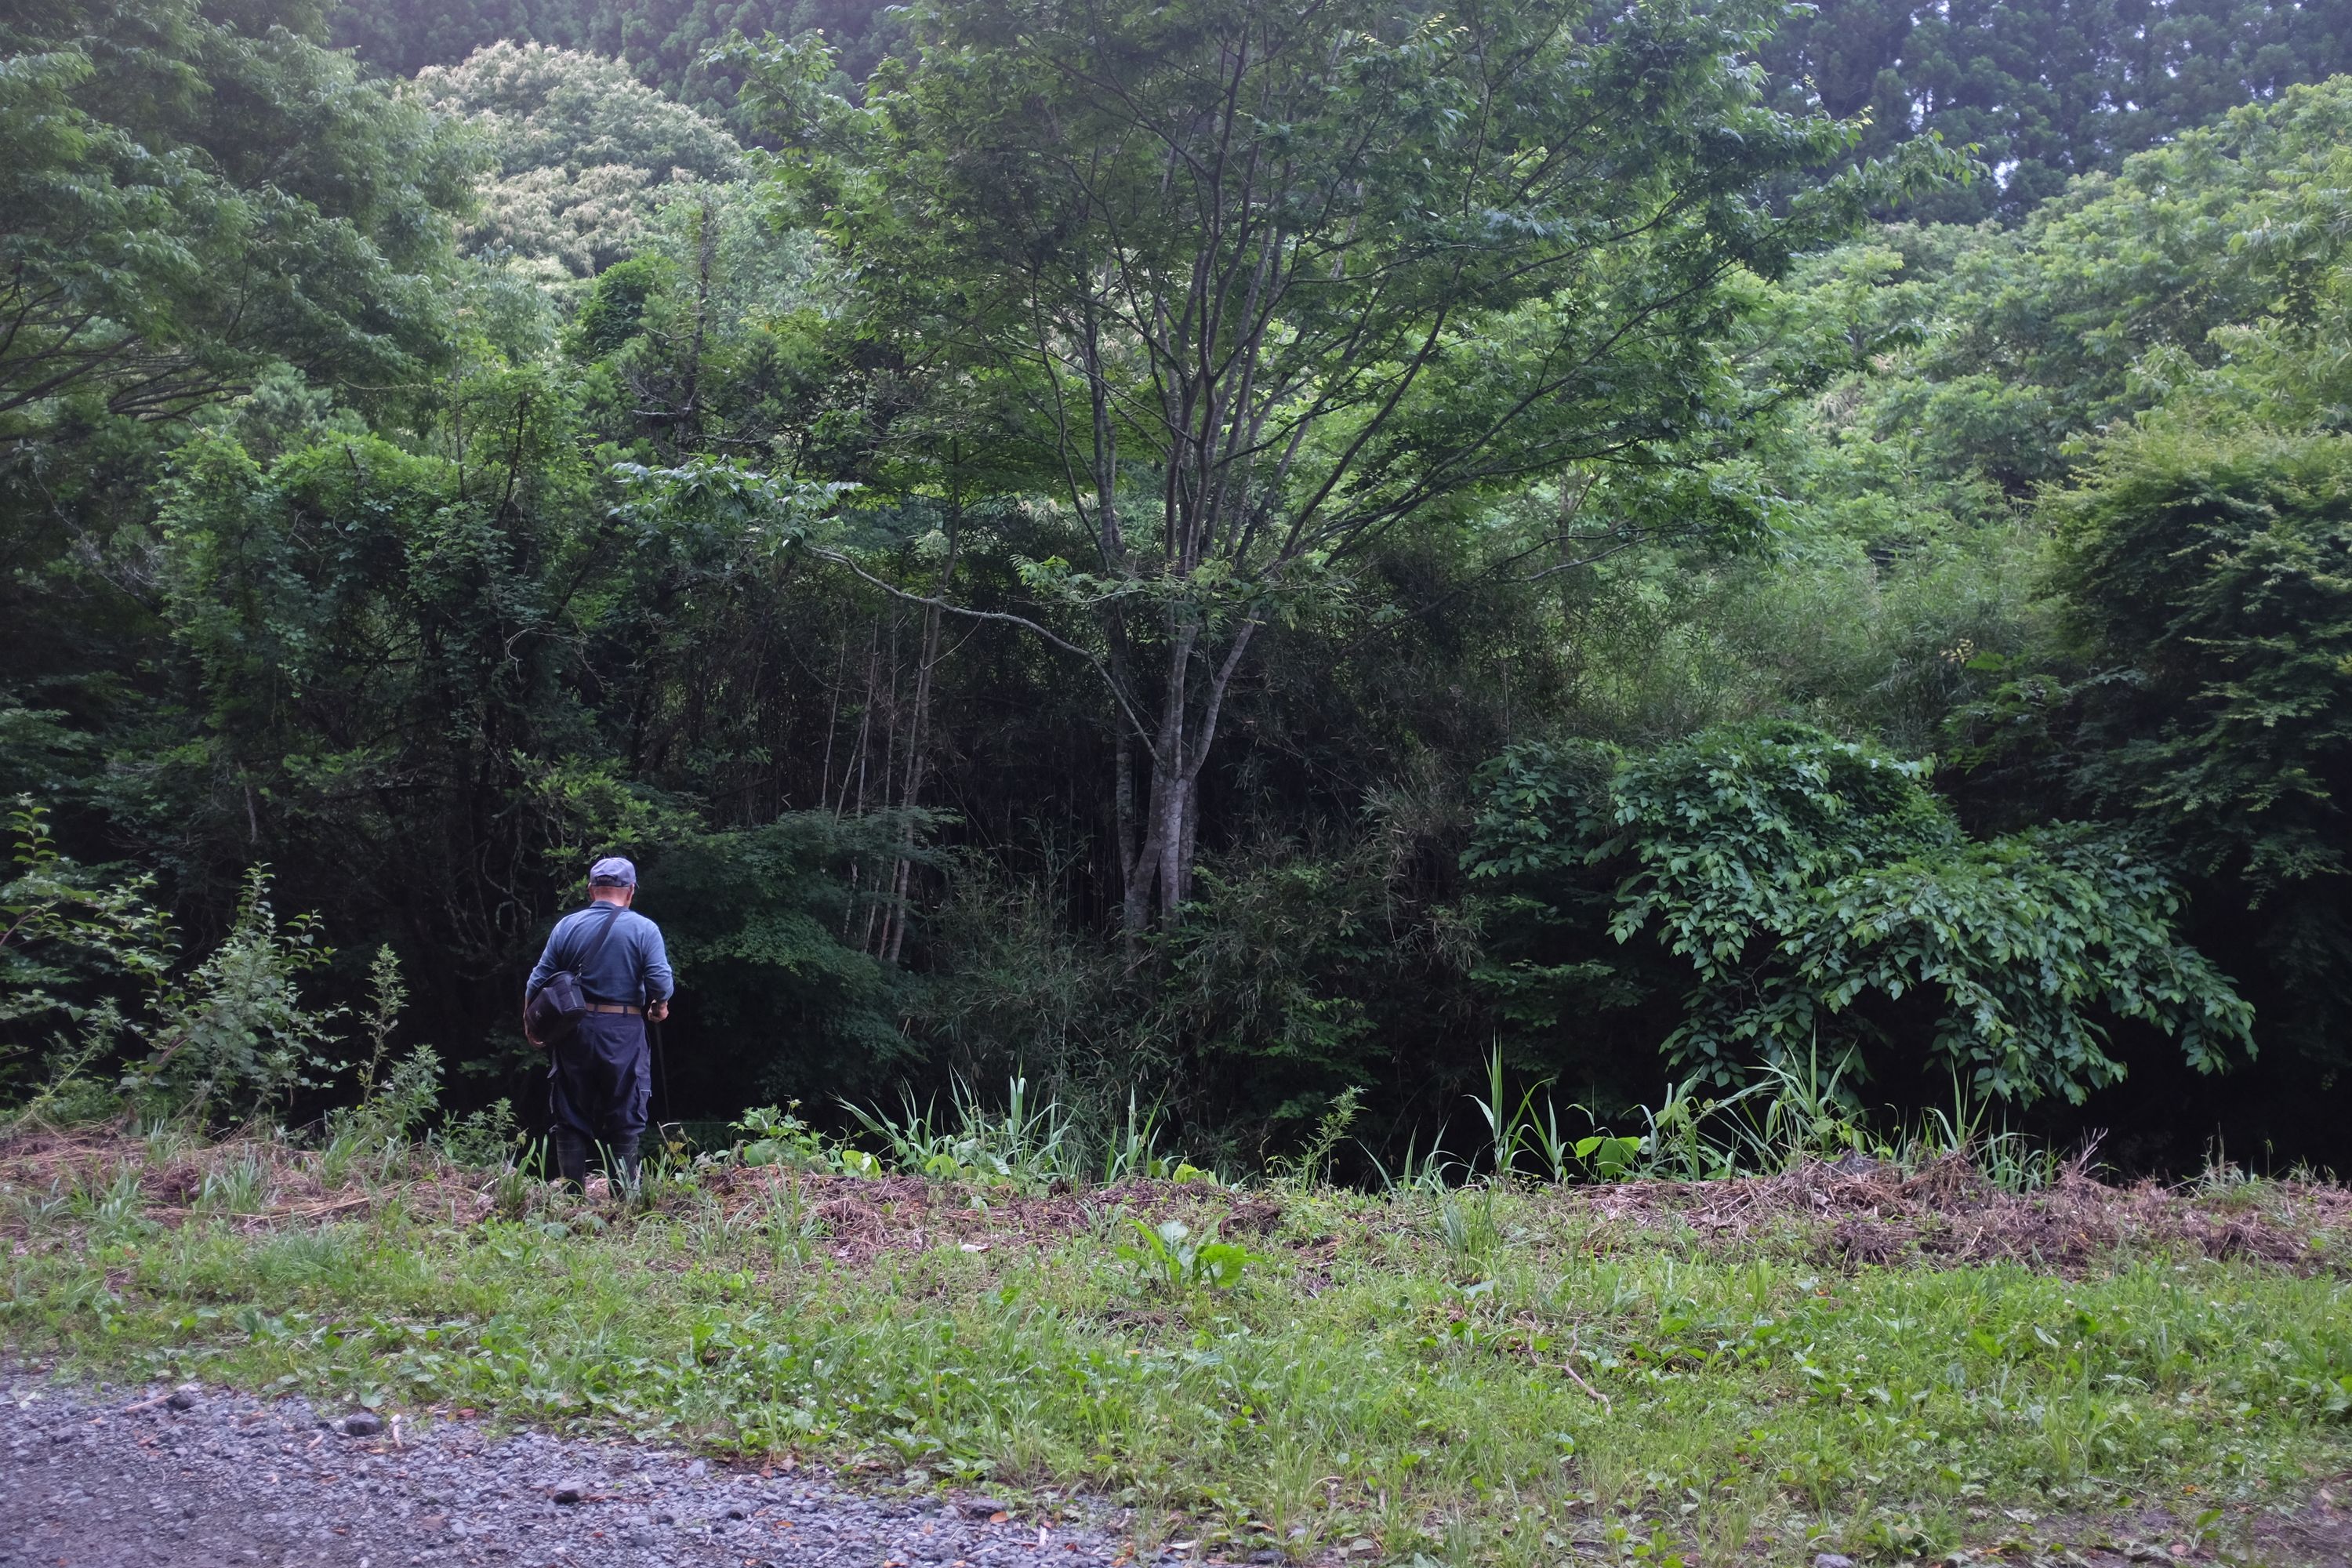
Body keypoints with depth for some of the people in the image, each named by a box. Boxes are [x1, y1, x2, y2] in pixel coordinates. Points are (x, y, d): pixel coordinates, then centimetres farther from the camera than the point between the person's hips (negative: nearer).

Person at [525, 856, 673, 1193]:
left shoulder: (567, 927, 2)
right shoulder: (644, 929, -4)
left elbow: (538, 982, 3)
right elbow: (661, 983, -10)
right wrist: (659, 1008, 11)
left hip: (574, 1033, 2)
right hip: (624, 1034, -2)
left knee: (571, 1118, 10)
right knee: (624, 1120, 6)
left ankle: (572, 1194, 9)